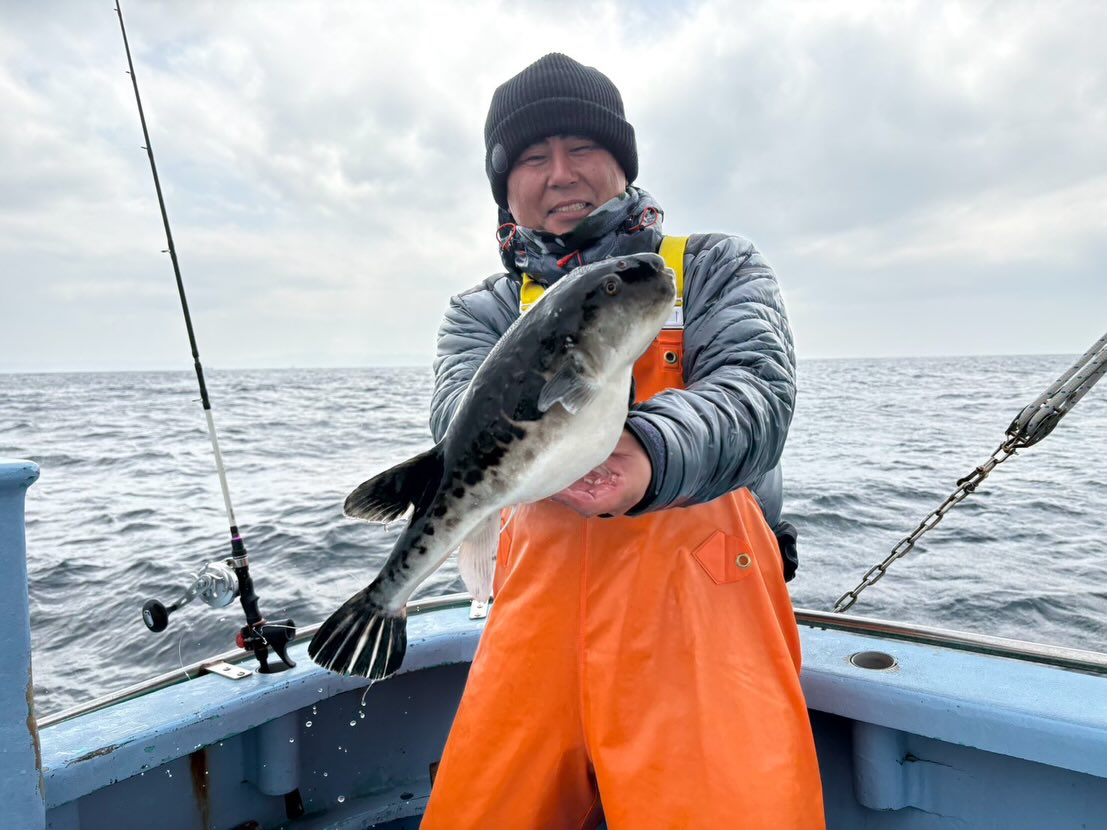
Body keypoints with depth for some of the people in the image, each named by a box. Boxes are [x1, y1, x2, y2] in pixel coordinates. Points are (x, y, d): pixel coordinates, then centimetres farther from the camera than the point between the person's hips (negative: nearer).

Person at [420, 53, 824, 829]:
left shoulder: (719, 269, 8)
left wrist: (648, 456, -32)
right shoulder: (483, 312, 14)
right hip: (543, 600, 3)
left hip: (698, 594, -2)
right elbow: (462, 417, -6)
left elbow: (756, 394, -10)